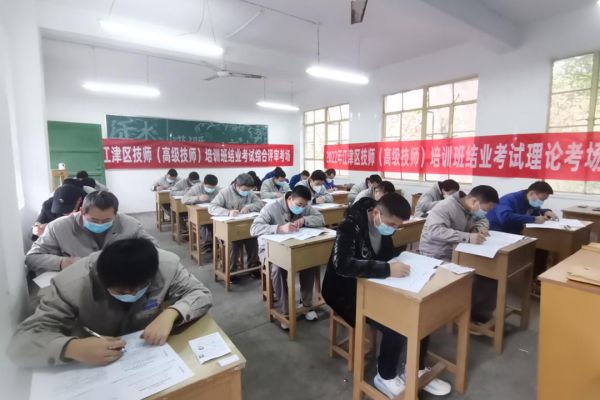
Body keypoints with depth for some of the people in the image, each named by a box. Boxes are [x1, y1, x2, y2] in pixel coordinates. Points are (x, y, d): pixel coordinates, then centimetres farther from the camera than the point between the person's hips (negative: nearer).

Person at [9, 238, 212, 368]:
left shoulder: (167, 265, -22)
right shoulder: (73, 283, -24)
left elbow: (202, 294, -14)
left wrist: (171, 313, -32)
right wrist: (73, 348, -39)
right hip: (94, 368, 0)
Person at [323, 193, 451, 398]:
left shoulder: (384, 226, -1)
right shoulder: (350, 226, -24)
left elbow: (388, 257, 8)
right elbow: (342, 265, -37)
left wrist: (401, 264, -14)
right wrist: (387, 269, -40)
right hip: (347, 291, -7)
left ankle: (417, 370, 15)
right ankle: (385, 378, 6)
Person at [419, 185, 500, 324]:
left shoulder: (472, 208, 4)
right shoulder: (445, 207, -23)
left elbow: (483, 220, 22)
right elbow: (434, 231, -37)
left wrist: (479, 227, -3)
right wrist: (468, 237, -42)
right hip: (437, 257, -9)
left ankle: (481, 313, 11)